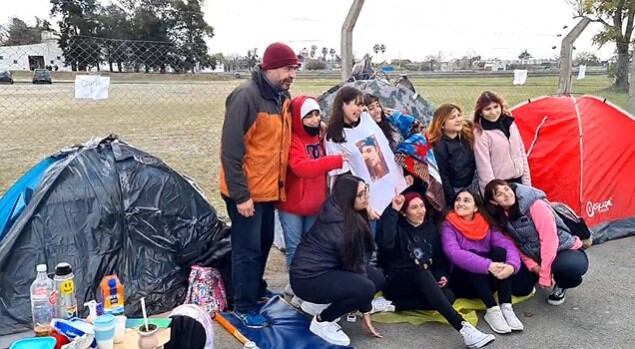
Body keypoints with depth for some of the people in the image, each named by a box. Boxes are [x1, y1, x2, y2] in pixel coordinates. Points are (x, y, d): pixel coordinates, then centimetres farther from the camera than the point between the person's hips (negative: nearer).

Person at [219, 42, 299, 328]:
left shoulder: (282, 96, 5)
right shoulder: (246, 96, -21)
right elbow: (231, 150, -22)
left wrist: (280, 182, 13)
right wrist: (240, 194, -21)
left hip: (269, 187, 8)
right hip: (246, 191, -8)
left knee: (264, 243, 21)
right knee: (248, 249, 3)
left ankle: (257, 290, 40)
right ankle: (244, 307, 18)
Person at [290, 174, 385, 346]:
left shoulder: (340, 212, 1)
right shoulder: (340, 225, -25)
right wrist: (365, 311, -10)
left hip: (326, 268, 10)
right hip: (308, 278, -10)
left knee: (378, 278, 4)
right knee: (366, 288, -28)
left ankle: (324, 304, 12)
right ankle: (321, 321, -6)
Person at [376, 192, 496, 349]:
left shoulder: (431, 228, 12)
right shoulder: (397, 227, -3)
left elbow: (440, 258, 16)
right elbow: (385, 244, -25)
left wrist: (442, 276, -5)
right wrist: (393, 211, -21)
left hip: (423, 286, 5)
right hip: (397, 283, -5)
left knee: (448, 295, -27)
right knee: (420, 269, -37)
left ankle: (393, 305, -24)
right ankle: (463, 327, -49)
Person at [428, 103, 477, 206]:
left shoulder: (467, 136, -2)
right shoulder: (438, 147, -19)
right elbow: (443, 177, -16)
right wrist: (453, 201, -14)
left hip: (473, 184, 6)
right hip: (456, 191, -6)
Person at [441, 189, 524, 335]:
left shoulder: (487, 224, 3)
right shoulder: (448, 226, -8)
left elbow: (508, 245, -12)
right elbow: (455, 254, -27)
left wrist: (512, 265, -34)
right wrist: (488, 265, -38)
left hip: (488, 280, 3)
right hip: (463, 282, -3)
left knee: (499, 250, -21)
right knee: (471, 255, -30)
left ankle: (506, 308, -26)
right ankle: (492, 310, -30)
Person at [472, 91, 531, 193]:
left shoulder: (510, 123, 6)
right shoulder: (481, 134, -13)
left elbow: (522, 154, 11)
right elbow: (484, 167, -15)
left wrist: (527, 183, 9)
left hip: (518, 181, 6)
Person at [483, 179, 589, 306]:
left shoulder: (535, 205, -23)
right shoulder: (500, 218, -5)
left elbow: (549, 238, -25)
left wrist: (545, 275, -24)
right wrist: (533, 266, -15)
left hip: (565, 250, -5)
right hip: (536, 257, 5)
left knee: (572, 267, -38)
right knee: (519, 287, -14)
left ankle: (560, 285, -1)